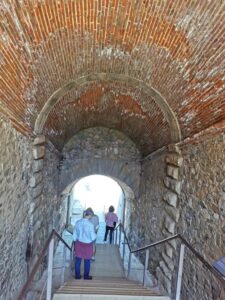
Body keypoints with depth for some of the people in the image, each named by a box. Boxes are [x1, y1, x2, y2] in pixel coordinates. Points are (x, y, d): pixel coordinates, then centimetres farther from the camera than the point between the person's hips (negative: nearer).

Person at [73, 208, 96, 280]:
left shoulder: (78, 222, -8)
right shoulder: (90, 225, -22)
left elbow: (74, 234, 1)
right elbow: (93, 237, -15)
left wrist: (75, 242, 15)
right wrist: (95, 234, 6)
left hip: (79, 243, 4)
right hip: (87, 244, -4)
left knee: (78, 260, 14)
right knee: (87, 261, 13)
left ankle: (77, 275, 24)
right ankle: (86, 276, 25)